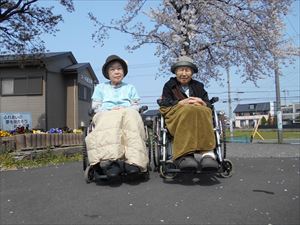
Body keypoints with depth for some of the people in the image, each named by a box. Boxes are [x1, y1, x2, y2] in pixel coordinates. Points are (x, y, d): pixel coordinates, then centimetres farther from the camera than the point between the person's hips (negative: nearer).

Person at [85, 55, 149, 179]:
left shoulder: (130, 87, 32)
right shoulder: (100, 87, 30)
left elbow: (136, 106, 18)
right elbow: (96, 107, 17)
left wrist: (125, 109, -5)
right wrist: (110, 110, -4)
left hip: (128, 113, 1)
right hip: (106, 114, 0)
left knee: (130, 115, -40)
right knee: (111, 119, -41)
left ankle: (133, 160, -56)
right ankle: (110, 160, -61)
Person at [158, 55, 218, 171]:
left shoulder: (198, 86, 32)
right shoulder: (169, 85, 27)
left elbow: (209, 105, 17)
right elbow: (164, 104, 8)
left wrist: (202, 103, -8)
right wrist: (181, 103, -10)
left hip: (200, 111, 2)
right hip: (176, 113, -1)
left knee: (202, 111, -38)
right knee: (188, 110, -39)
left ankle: (207, 154, -58)